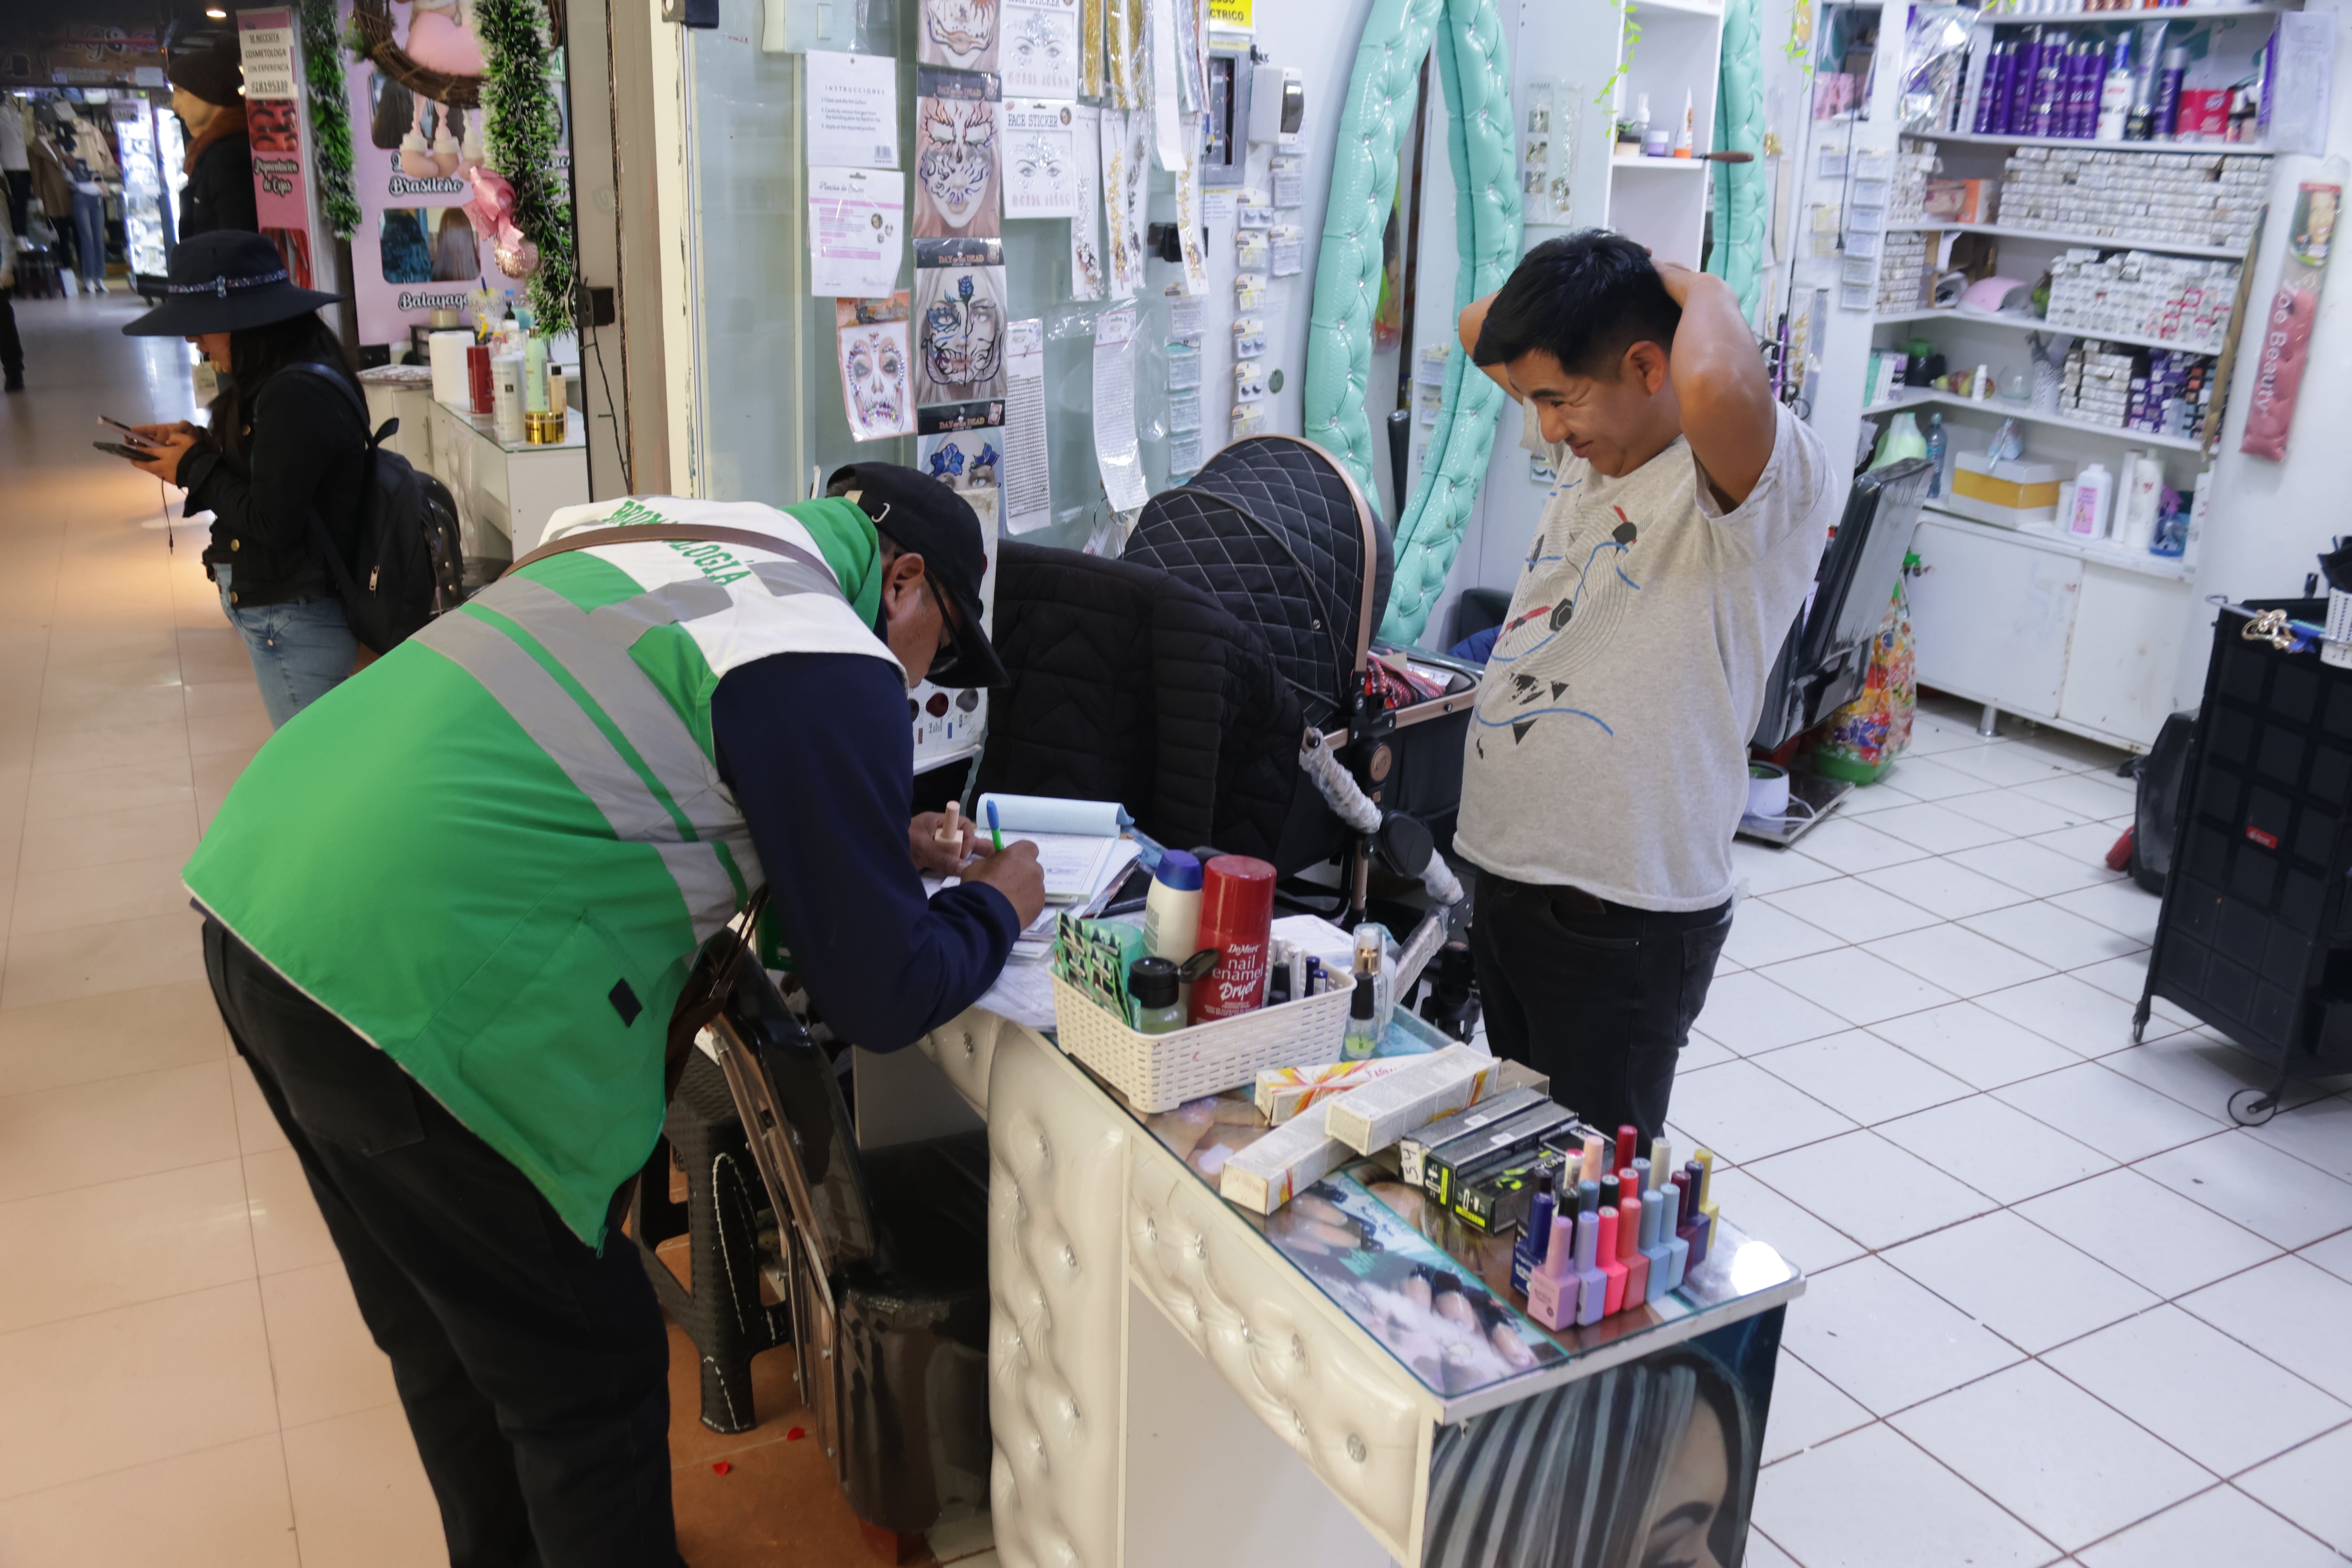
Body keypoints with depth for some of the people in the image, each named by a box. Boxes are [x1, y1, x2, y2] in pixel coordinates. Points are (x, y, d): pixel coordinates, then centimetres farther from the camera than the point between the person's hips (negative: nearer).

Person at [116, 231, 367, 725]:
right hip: (290, 614, 10)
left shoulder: (295, 397, -21)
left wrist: (195, 469, -8)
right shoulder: (294, 377, 9)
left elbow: (272, 521, -21)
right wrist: (199, 445, 5)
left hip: (294, 625, -10)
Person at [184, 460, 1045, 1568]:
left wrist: (886, 843, 27)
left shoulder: (683, 528, 15)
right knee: (586, 1381, 10)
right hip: (409, 985, -10)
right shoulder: (832, 673, -10)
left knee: (443, 1333, 27)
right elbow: (882, 999, -7)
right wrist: (996, 908, 12)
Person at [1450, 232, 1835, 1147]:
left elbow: (1715, 390, -42)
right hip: (1504, 880, 8)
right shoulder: (1589, 448, 8)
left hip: (1626, 921, -8)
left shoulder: (1761, 483, -17)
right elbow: (1478, 327, 21)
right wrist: (1588, 284, 3)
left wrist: (1700, 291, -19)